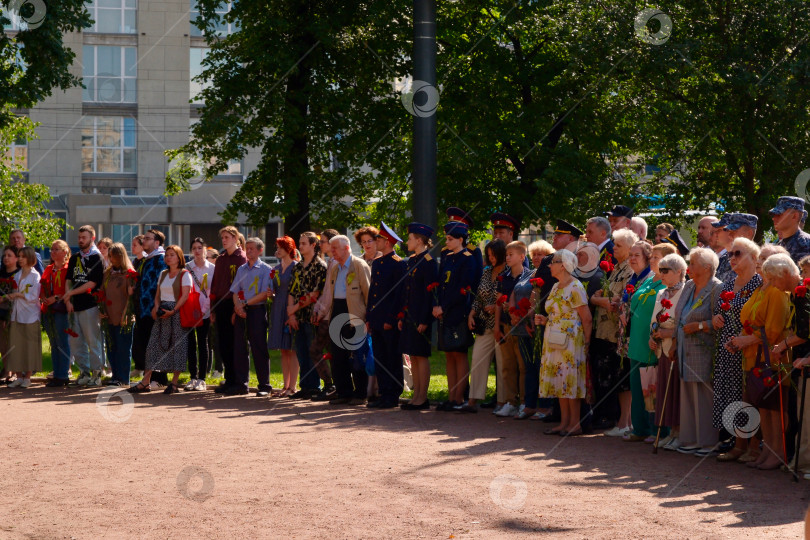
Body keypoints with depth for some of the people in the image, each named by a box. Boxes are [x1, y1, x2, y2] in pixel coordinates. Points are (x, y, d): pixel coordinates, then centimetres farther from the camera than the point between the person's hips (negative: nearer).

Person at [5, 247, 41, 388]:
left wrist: (18, 294, -12)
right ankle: (19, 376, 8)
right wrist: (10, 296, 2)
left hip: (29, 316, -6)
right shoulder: (17, 275, 13)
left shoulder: (35, 276, -6)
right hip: (17, 315, 6)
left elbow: (33, 297, -11)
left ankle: (27, 377, 5)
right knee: (15, 345, 2)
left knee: (29, 346, -2)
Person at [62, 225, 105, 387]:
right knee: (75, 342, 8)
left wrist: (71, 293, -9)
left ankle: (96, 373, 4)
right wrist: (68, 300, 0)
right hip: (74, 306, 6)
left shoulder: (97, 258, -4)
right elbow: (68, 280, 13)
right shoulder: (74, 258, 15)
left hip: (90, 305, -6)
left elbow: (92, 283, -11)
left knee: (93, 341, -3)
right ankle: (84, 372, 18)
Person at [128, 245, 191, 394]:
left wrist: (173, 311, -20)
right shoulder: (163, 274, 16)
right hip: (162, 313, 6)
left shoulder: (184, 274, -4)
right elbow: (158, 294, 18)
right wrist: (156, 307, -2)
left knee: (177, 346, -4)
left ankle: (174, 383, 2)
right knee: (154, 344, 1)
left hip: (177, 312, -6)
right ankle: (146, 382, 2)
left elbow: (185, 295, -12)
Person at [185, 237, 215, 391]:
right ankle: (193, 377, 9)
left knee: (203, 343, 0)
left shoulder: (212, 268, 3)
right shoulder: (187, 268, 5)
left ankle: (202, 378, 4)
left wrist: (208, 307, -7)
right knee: (191, 343, 3)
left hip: (205, 311, -1)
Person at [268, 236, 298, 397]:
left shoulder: (296, 267, -6)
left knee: (292, 349, -7)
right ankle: (286, 385, 12)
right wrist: (271, 293, 2)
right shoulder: (276, 269, 16)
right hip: (278, 311, 7)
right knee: (283, 350, 9)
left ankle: (292, 387, -5)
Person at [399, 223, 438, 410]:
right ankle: (416, 395, 15)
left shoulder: (429, 262, -12)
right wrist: (402, 316, 14)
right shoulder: (412, 260, 14)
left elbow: (429, 293, -15)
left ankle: (422, 398, 0)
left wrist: (424, 320, -18)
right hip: (409, 315, 9)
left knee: (421, 355, -4)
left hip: (420, 317, -9)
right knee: (413, 355, 10)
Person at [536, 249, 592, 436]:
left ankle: (575, 424, -1)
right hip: (555, 341, 9)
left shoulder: (575, 288, -12)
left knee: (570, 380, -6)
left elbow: (587, 318, -12)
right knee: (559, 381, 8)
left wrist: (586, 342, -11)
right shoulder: (556, 287, 15)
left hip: (570, 341, -9)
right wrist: (545, 320, 7)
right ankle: (564, 422, 12)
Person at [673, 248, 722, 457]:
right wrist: (676, 339, 15)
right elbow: (679, 317, 24)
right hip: (686, 351, 8)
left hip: (704, 352, -8)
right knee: (688, 396, 10)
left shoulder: (717, 289, -10)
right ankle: (691, 440, 18)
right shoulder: (688, 287, 16)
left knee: (705, 398, -6)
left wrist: (698, 326, -16)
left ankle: (709, 443, 0)